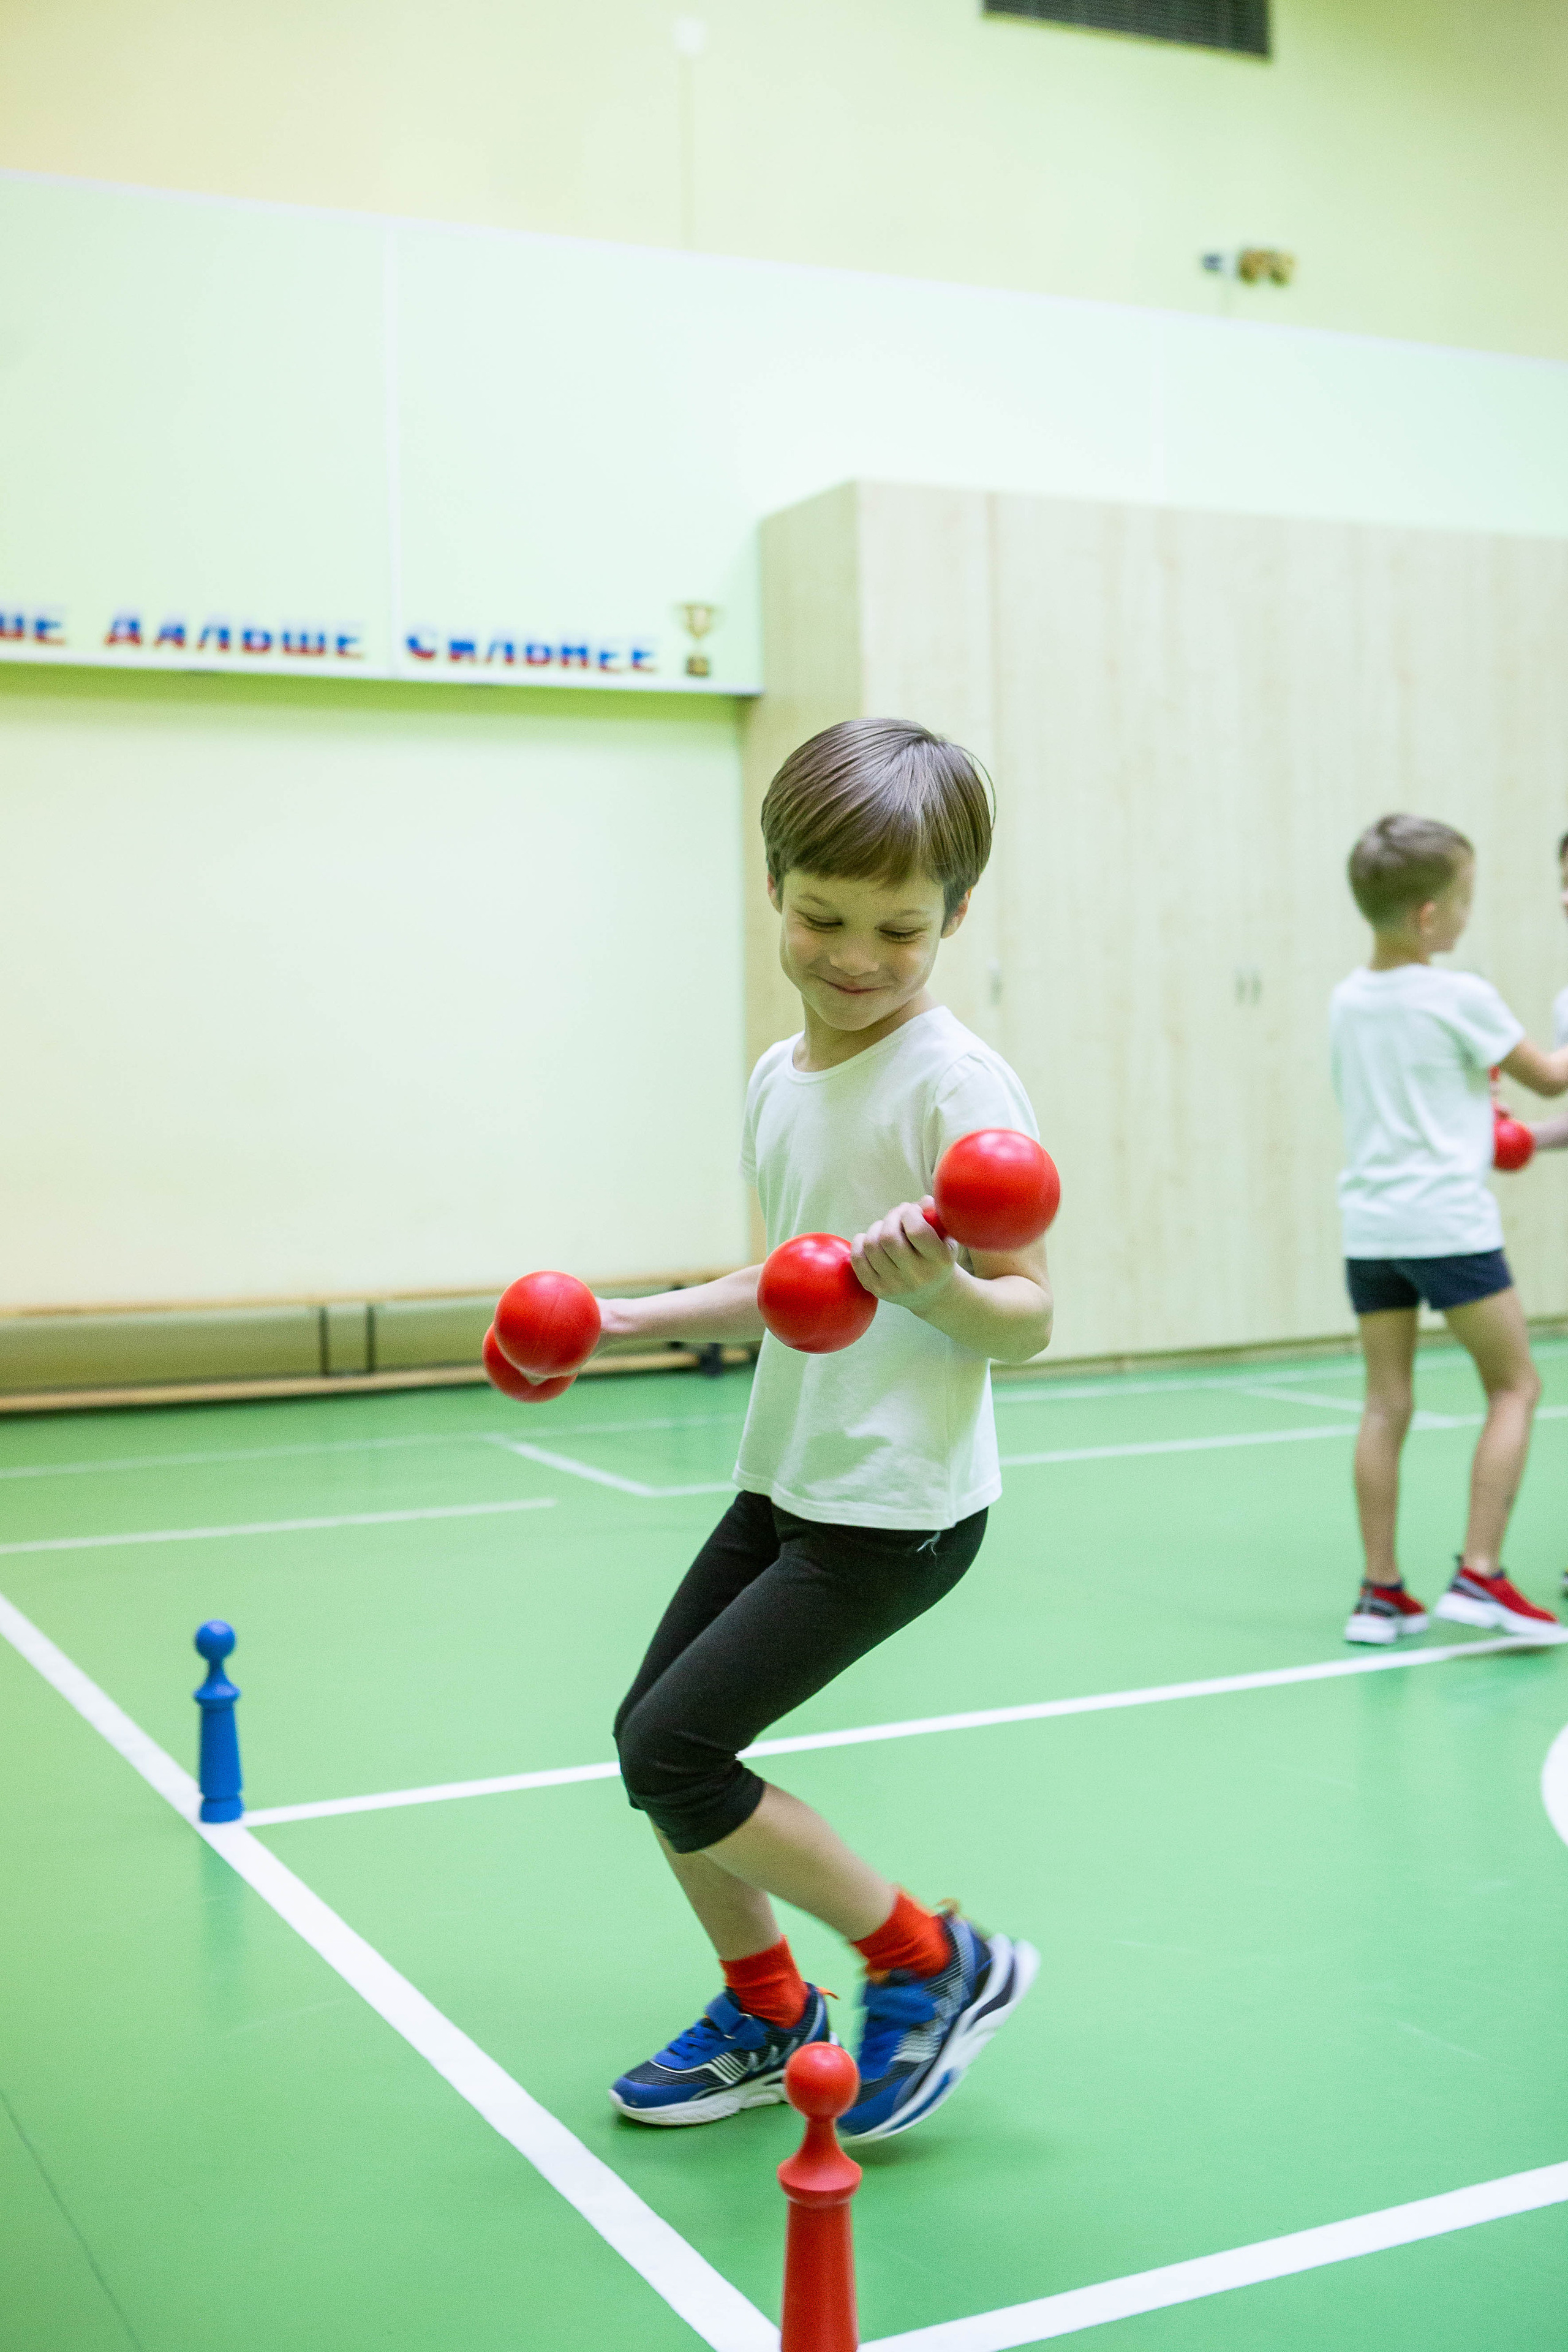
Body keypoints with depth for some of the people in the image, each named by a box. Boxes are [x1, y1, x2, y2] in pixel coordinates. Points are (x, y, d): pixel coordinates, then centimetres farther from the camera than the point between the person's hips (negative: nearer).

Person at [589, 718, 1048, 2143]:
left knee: (671, 1751, -8)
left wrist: (932, 1287, -36)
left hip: (901, 1507, -8)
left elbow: (1030, 1320, -17)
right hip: (787, 1481, 8)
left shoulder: (958, 1085, -16)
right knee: (654, 1734, 12)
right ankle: (768, 2018, 33)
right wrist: (638, 1316, 14)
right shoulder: (780, 1080, 7)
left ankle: (936, 1966, 9)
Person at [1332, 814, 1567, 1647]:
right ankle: (1479, 1573, 2)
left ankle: (1380, 1591, 9)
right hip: (1447, 1220, -6)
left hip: (1368, 1225, 6)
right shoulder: (1460, 997, -10)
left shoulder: (1346, 1000, 8)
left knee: (1386, 1403, 8)